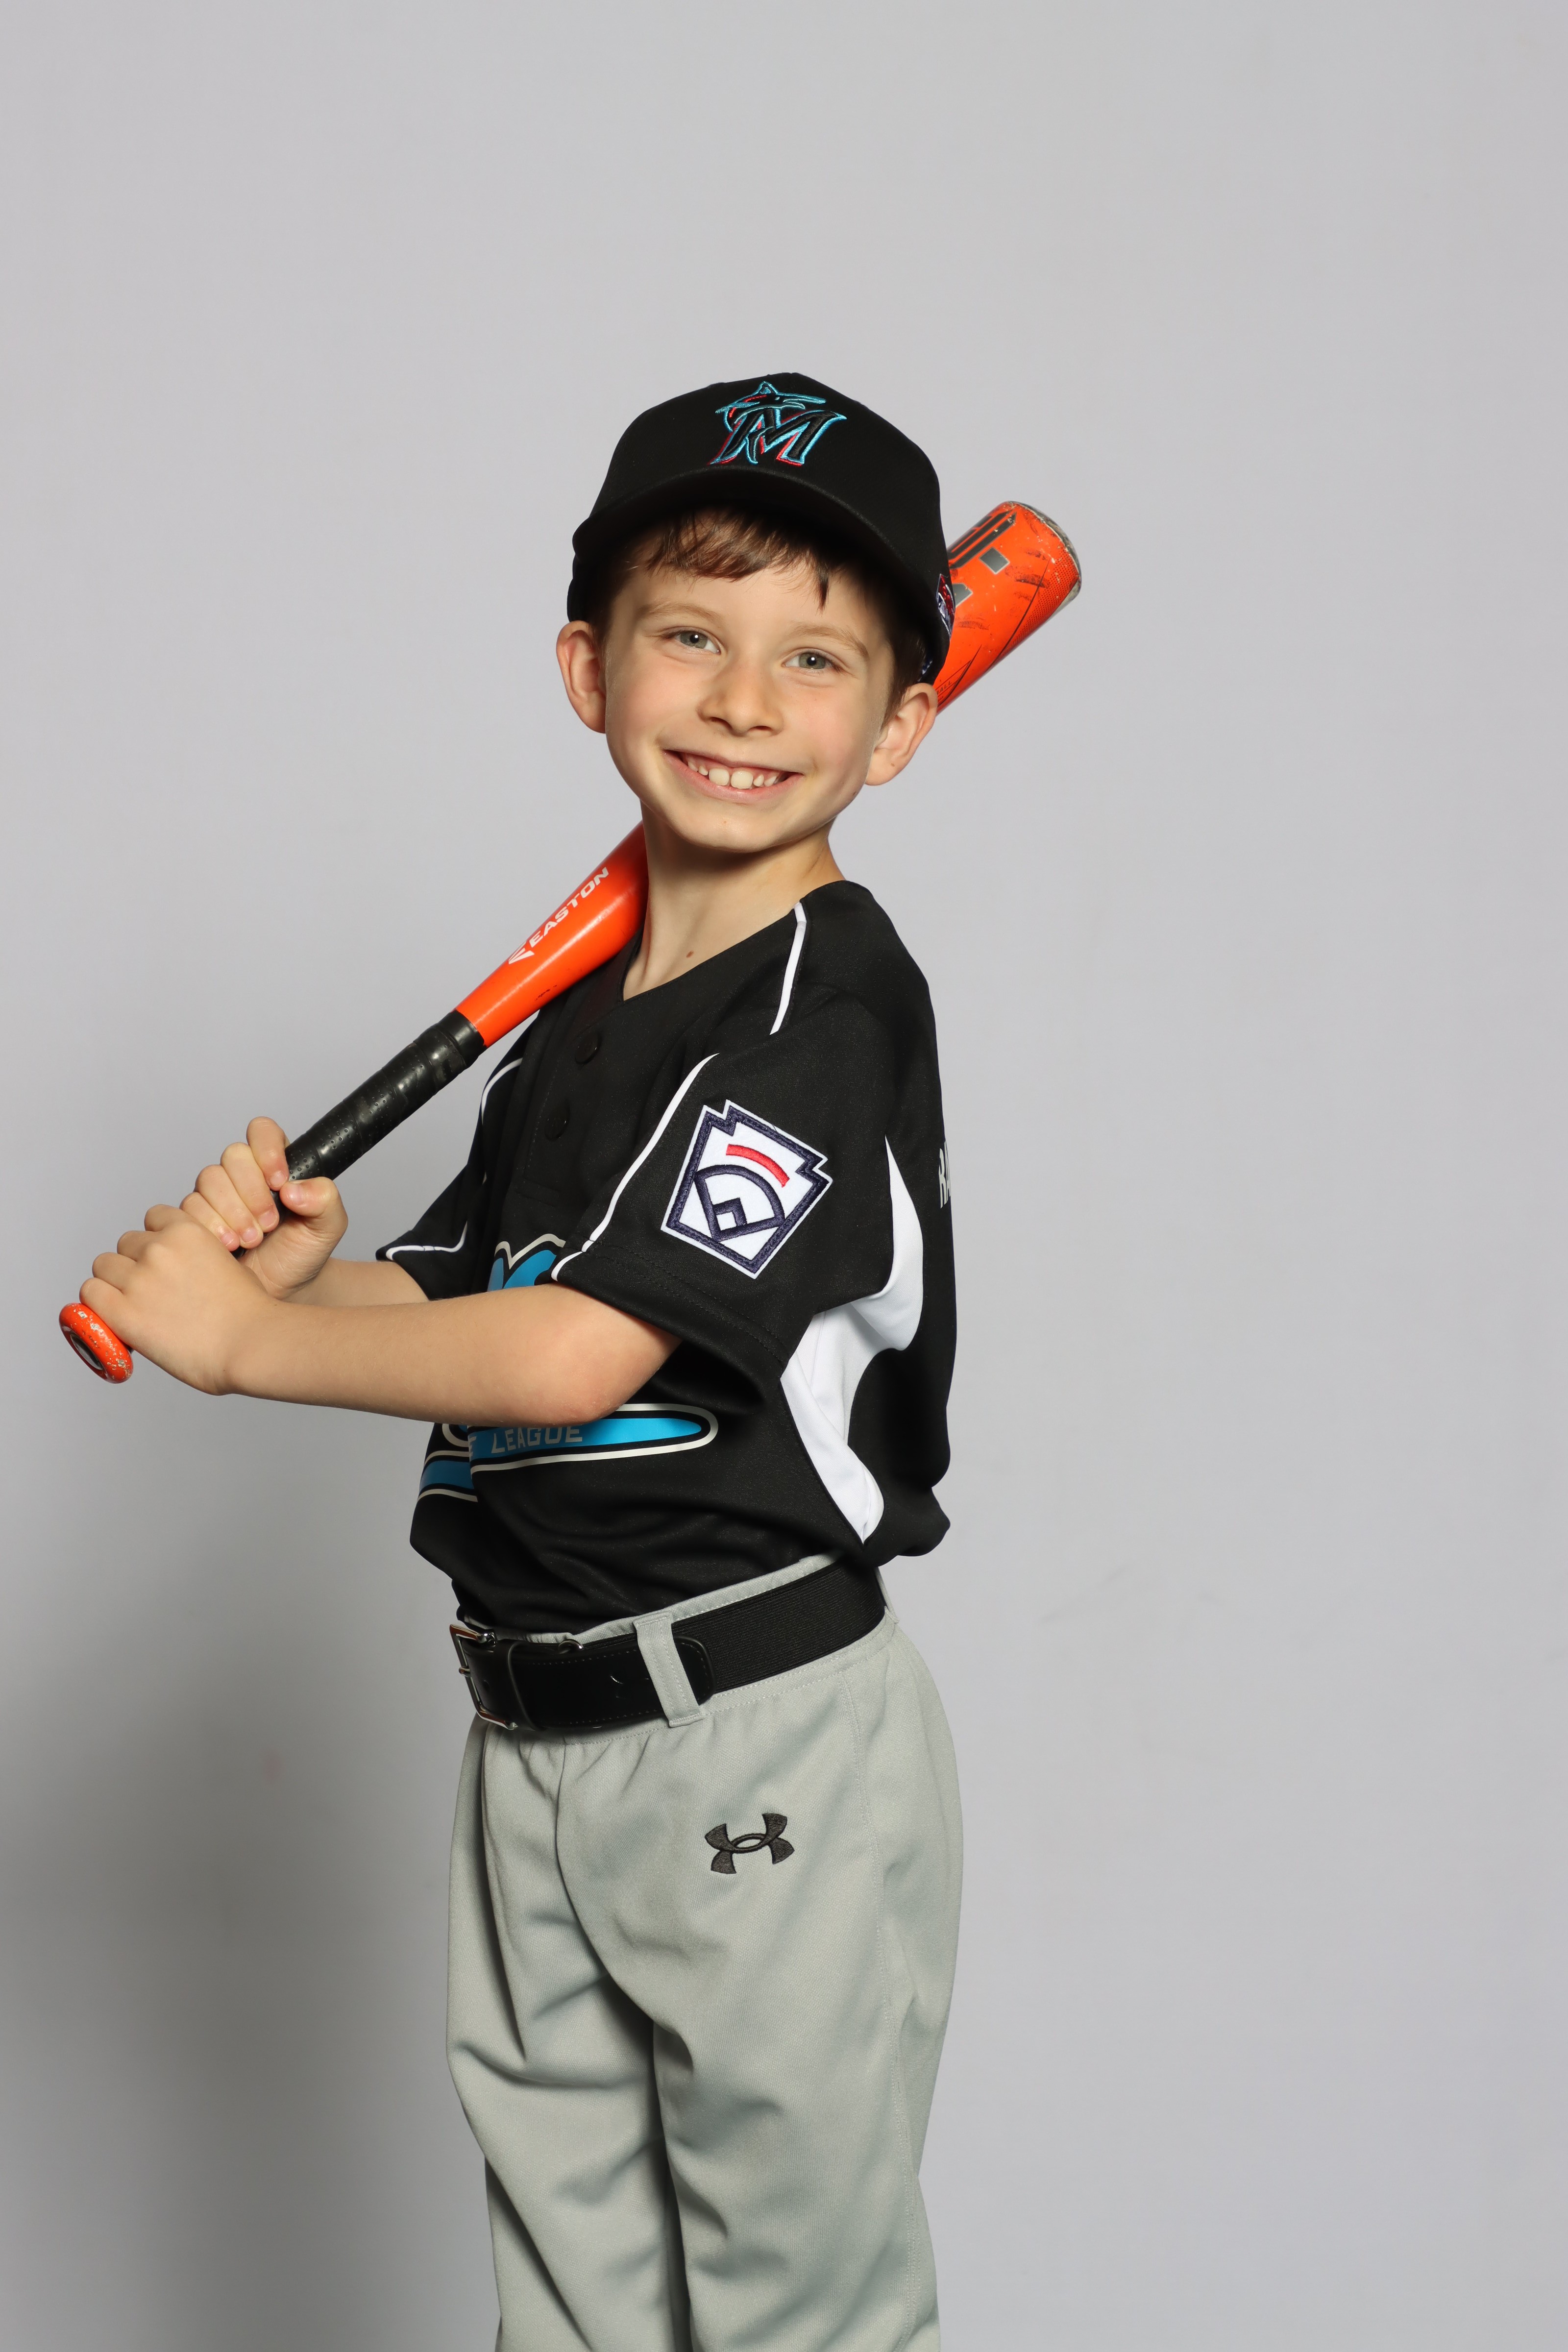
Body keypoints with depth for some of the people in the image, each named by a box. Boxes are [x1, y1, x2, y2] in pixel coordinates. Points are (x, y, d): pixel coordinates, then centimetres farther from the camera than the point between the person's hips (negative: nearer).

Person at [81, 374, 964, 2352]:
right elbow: (453, 1301, 12)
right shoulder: (581, 1015, 11)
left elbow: (568, 1358, -25)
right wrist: (302, 1264, -10)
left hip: (761, 1743, -8)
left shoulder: (829, 1009, -17)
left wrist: (243, 1338, -14)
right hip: (530, 1740, 8)